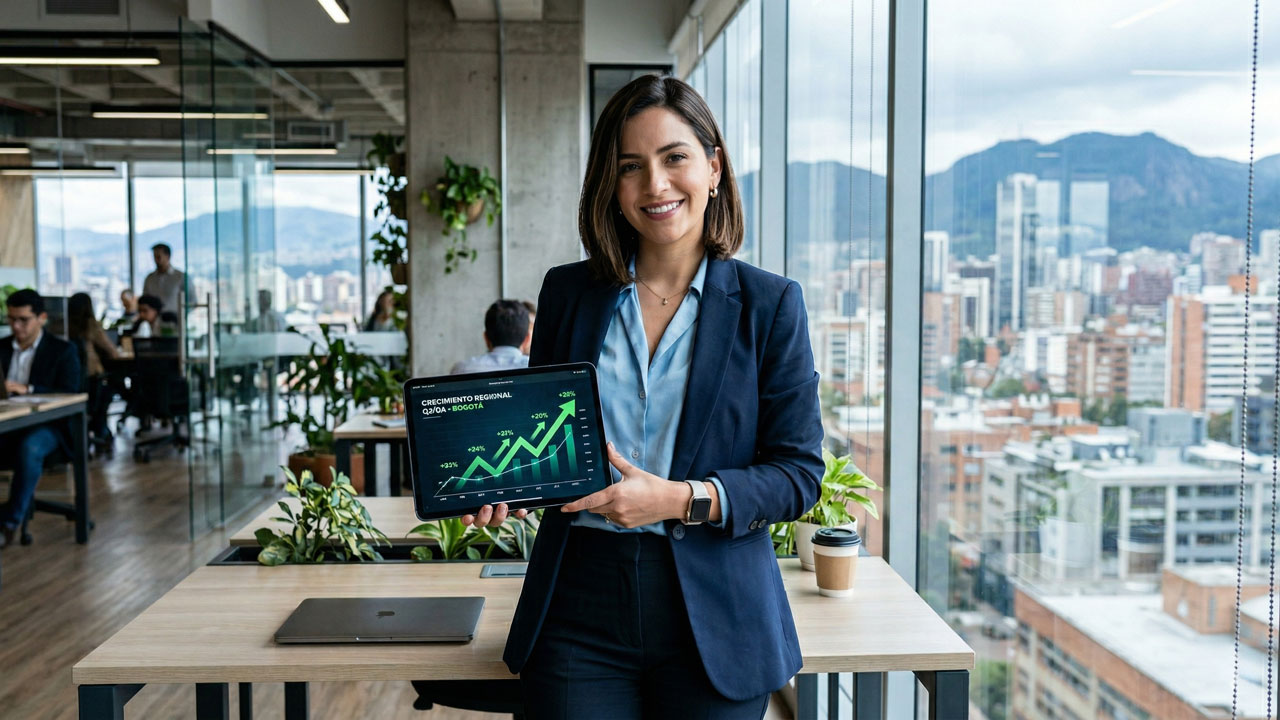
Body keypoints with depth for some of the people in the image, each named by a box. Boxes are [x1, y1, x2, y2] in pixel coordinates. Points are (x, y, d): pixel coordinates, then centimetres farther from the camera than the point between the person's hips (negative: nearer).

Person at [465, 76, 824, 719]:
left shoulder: (769, 304, -1)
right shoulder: (568, 292, 6)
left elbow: (799, 472, -4)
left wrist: (680, 499, -17)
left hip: (714, 621, -1)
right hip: (579, 613, 2)